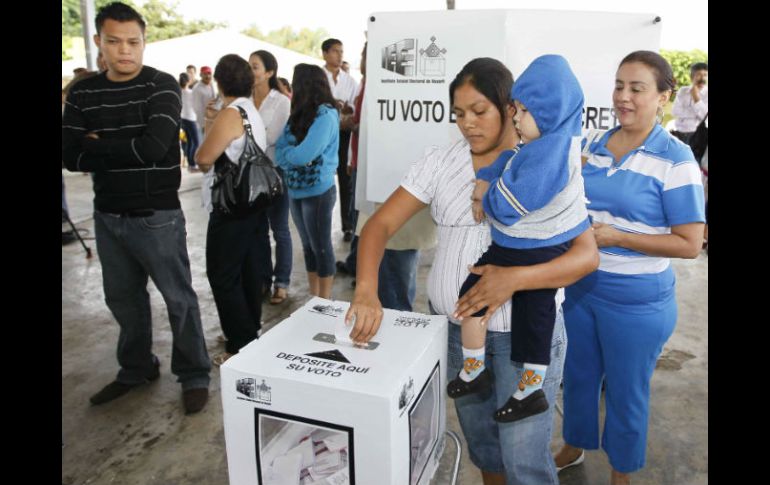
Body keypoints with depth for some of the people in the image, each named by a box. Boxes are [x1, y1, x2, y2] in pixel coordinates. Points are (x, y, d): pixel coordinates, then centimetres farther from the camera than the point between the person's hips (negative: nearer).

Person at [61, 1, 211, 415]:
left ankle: (195, 376, 20)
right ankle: (136, 368, 37)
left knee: (179, 298, 4)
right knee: (123, 298, 17)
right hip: (108, 215, 5)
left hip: (157, 216, -5)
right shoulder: (82, 94, 5)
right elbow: (71, 156, -4)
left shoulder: (162, 86, -8)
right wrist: (127, 152, -15)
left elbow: (154, 147, -22)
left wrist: (98, 145, -9)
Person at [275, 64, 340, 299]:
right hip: (296, 190, 8)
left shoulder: (326, 114, -15)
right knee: (308, 245, 16)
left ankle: (324, 303, 18)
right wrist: (292, 154, -16)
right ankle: (313, 298, 30)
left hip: (318, 191, -8)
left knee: (321, 246, 4)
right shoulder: (298, 114, 8)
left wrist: (287, 153, -5)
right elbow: (280, 151, 2)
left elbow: (304, 155, -23)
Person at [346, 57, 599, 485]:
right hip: (454, 325, 4)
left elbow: (586, 255, -13)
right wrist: (367, 290, -25)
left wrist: (515, 278, -31)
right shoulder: (440, 162, -1)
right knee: (480, 441, 22)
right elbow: (380, 224, -7)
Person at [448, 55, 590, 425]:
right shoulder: (561, 138, 4)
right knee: (536, 314, 16)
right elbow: (511, 161, 10)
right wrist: (487, 183, -6)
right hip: (552, 249, 9)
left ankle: (473, 371, 19)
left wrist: (486, 192, -8)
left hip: (524, 251, -9)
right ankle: (531, 390, 30)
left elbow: (506, 207, -27)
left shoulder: (548, 153, -27)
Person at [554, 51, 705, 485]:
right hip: (580, 287, 5)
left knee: (626, 391, 15)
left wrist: (615, 238, -22)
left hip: (637, 302, -5)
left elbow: (690, 244, -15)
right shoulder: (594, 147, 2)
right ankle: (575, 447, 48)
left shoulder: (675, 159, -14)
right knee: (579, 376, 22)